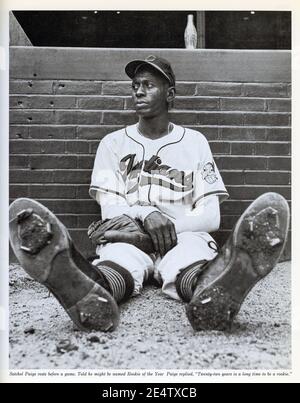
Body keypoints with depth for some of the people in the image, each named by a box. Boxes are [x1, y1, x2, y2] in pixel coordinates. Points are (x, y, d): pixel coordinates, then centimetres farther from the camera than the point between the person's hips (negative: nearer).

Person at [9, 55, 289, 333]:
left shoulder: (194, 142, 13)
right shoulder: (113, 142, 15)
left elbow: (211, 217, 4)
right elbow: (110, 209, 4)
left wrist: (170, 226, -13)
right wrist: (147, 214, -18)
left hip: (183, 236, 0)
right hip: (128, 237, 0)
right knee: (118, 256, -36)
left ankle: (214, 291, -66)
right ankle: (92, 294, -65)